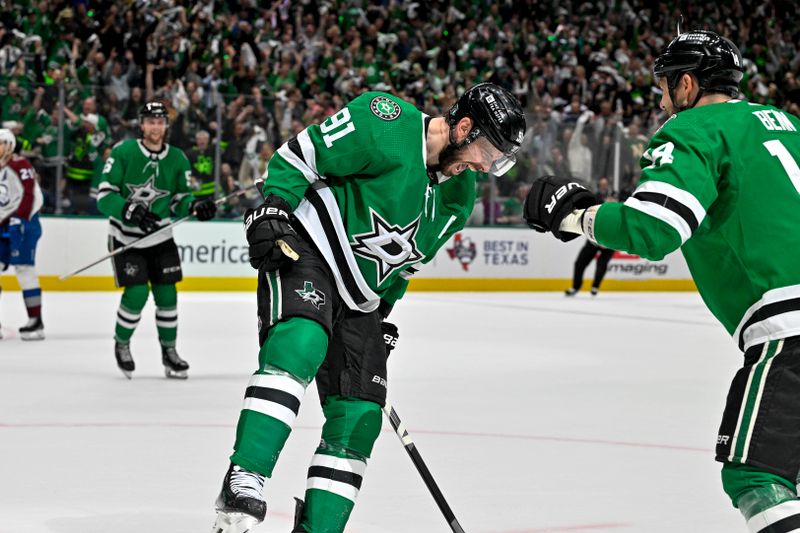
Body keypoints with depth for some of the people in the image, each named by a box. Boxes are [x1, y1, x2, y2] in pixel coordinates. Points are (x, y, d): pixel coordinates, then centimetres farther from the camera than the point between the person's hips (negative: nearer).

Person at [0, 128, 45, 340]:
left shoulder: (19, 165, -9)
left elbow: (29, 195, -17)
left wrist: (18, 220, -21)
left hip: (22, 224, -9)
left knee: (24, 269, -11)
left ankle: (36, 321, -8)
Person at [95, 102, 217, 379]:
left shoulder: (177, 159, -1)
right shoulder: (123, 153, -13)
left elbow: (180, 200, 5)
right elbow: (104, 195, -15)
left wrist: (195, 206, -17)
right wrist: (131, 211, -30)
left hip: (160, 236, 4)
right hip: (125, 236, -4)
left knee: (167, 292, 0)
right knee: (137, 293, -13)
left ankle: (169, 351, 18)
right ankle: (121, 344, 13)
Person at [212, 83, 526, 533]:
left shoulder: (459, 197, 10)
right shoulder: (388, 124, -16)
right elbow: (300, 153, -13)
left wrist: (383, 311, 19)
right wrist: (273, 208, -21)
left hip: (359, 298, 8)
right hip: (304, 252, -8)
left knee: (359, 418, 1)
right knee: (300, 345, -35)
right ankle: (244, 485, -37)